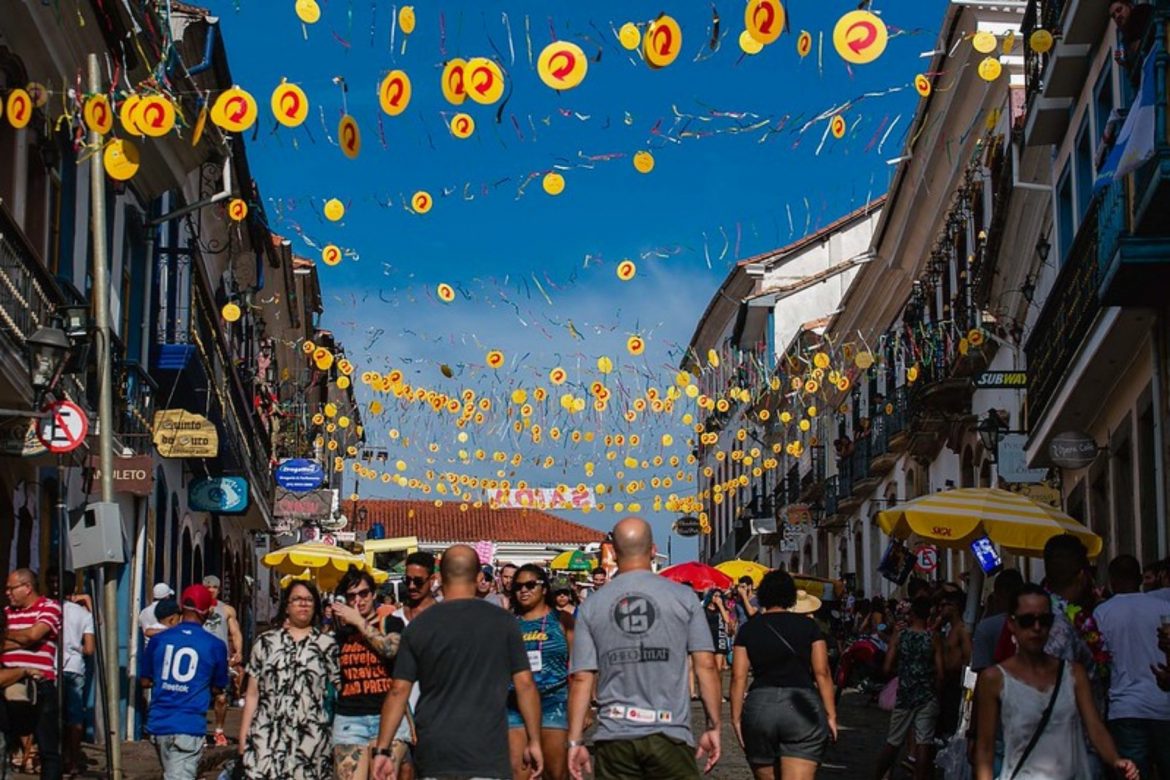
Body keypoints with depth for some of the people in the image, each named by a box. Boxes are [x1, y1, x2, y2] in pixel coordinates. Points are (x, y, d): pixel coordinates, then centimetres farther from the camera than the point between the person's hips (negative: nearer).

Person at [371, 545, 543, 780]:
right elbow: (525, 684, 0)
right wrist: (534, 741, 8)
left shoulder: (419, 626, 4)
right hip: (487, 754, -2)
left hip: (433, 754, 2)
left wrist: (382, 750, 5)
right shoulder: (503, 621, 1)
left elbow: (399, 691, 2)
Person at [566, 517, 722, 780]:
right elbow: (705, 665, -3)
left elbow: (581, 678, 1)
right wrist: (713, 726, 4)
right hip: (669, 733, -1)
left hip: (613, 736, 1)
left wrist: (575, 741, 4)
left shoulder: (592, 606, 3)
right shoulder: (683, 597, 0)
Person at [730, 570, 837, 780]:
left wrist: (736, 717, 7)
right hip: (803, 707, -2)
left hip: (759, 707, 2)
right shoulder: (808, 626, 6)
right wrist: (830, 715, 5)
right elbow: (822, 673, 2)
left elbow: (739, 677, 3)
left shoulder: (748, 629, 8)